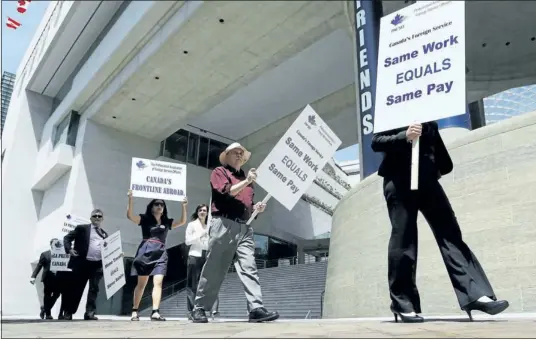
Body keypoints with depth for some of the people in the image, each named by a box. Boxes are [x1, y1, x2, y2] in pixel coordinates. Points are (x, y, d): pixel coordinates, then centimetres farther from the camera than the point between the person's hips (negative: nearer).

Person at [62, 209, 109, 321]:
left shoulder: (105, 234, 18)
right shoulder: (82, 228, 6)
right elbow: (67, 238, 4)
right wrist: (69, 249, -13)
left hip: (98, 265, 3)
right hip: (82, 263, -3)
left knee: (94, 289, -1)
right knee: (76, 288, 4)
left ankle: (90, 312, 3)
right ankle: (68, 312, 17)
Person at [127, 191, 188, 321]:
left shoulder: (167, 222, 17)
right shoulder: (145, 219, 7)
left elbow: (182, 222, 12)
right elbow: (130, 215, -6)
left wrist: (184, 207, 3)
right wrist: (130, 199, -16)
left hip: (160, 254, 3)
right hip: (145, 252, -2)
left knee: (158, 283, -10)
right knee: (141, 283, 2)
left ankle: (155, 312, -14)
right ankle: (134, 311, 12)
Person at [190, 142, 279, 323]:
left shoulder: (245, 178, 26)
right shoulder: (219, 172, 8)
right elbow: (227, 192, -9)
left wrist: (256, 207, 10)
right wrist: (246, 182, -14)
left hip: (244, 227, 6)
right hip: (224, 225, -5)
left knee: (249, 267, -7)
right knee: (214, 269, 0)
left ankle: (256, 309, -13)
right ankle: (199, 308, 12)